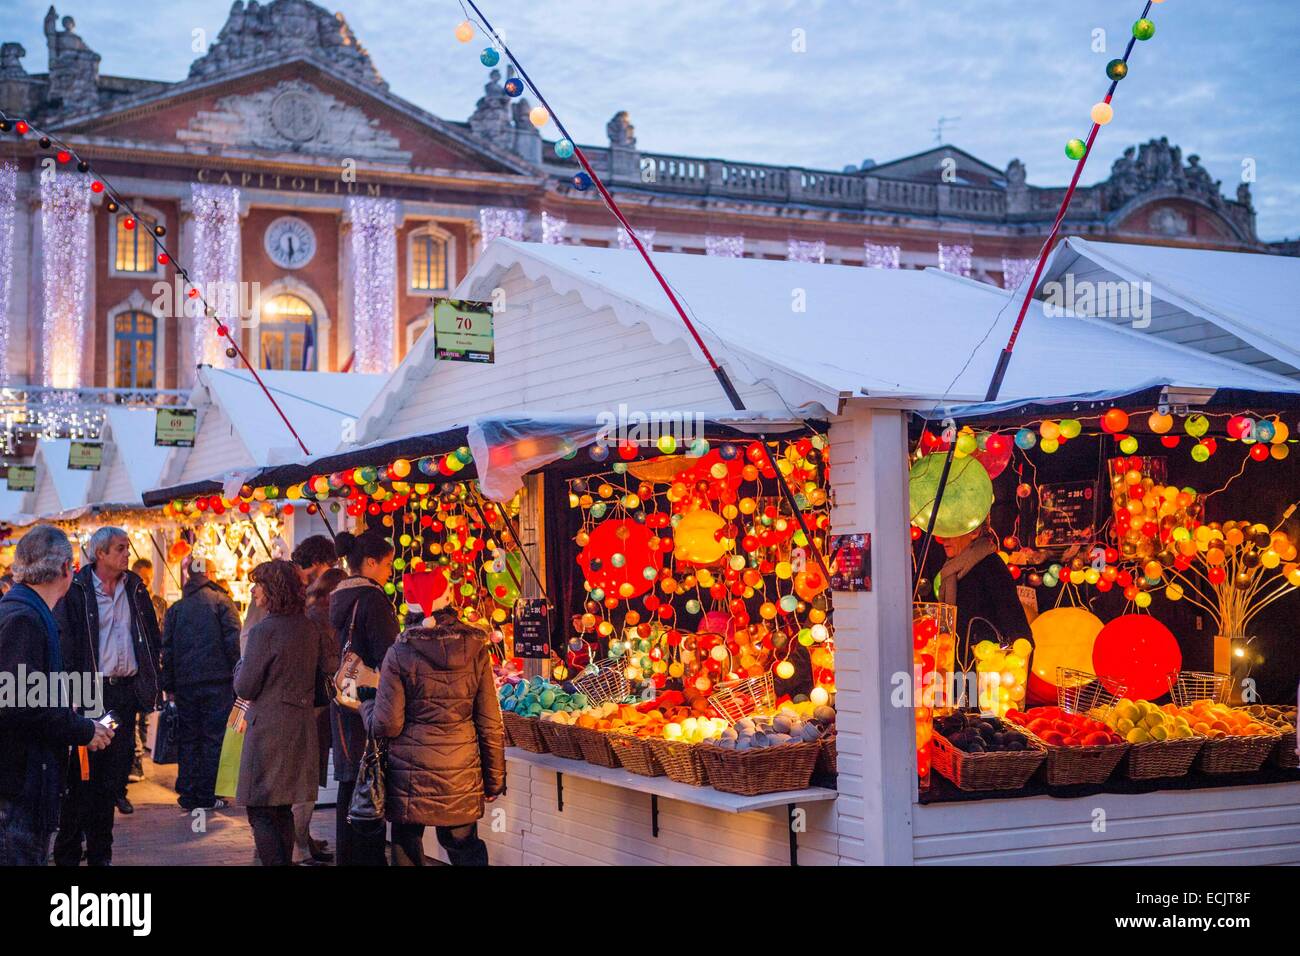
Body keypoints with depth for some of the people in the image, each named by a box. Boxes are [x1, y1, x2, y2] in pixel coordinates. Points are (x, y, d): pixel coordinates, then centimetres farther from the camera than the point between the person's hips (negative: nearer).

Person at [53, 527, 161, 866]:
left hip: (125, 689, 5)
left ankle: (100, 853, 17)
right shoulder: (76, 591, -6)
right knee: (82, 773, -1)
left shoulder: (134, 588, 11)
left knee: (112, 773, 9)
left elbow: (151, 636, 17)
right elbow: (66, 644, -10)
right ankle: (67, 853, 8)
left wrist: (150, 683, 10)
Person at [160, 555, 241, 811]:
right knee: (213, 737, 2)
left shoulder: (176, 609, 9)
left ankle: (188, 795, 11)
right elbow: (234, 641, -9)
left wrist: (169, 685, 12)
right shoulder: (221, 602, -2)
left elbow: (167, 649, 9)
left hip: (185, 684, 3)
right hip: (217, 681, -3)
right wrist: (238, 677, -4)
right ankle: (206, 796, 2)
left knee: (187, 739, 10)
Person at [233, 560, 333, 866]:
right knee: (282, 811, 17)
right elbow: (320, 675, 16)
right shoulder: (310, 629, 6)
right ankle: (285, 860, 22)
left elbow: (245, 688, -13)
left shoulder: (264, 630, -16)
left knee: (261, 811, -1)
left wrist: (241, 665, 6)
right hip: (302, 726, 8)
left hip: (269, 728, -8)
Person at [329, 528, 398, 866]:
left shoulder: (338, 597, 12)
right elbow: (387, 657, -17)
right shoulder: (371, 598, -15)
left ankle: (346, 855, 22)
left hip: (342, 703, 9)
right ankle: (368, 858, 0)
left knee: (350, 786, 15)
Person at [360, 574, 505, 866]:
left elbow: (386, 726, -9)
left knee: (407, 852, 10)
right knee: (465, 847, 15)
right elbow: (490, 724, 0)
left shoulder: (400, 654, -9)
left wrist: (366, 702, 12)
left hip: (409, 777, -2)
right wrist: (494, 777, 10)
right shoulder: (476, 650, -3)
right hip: (461, 776, 2)